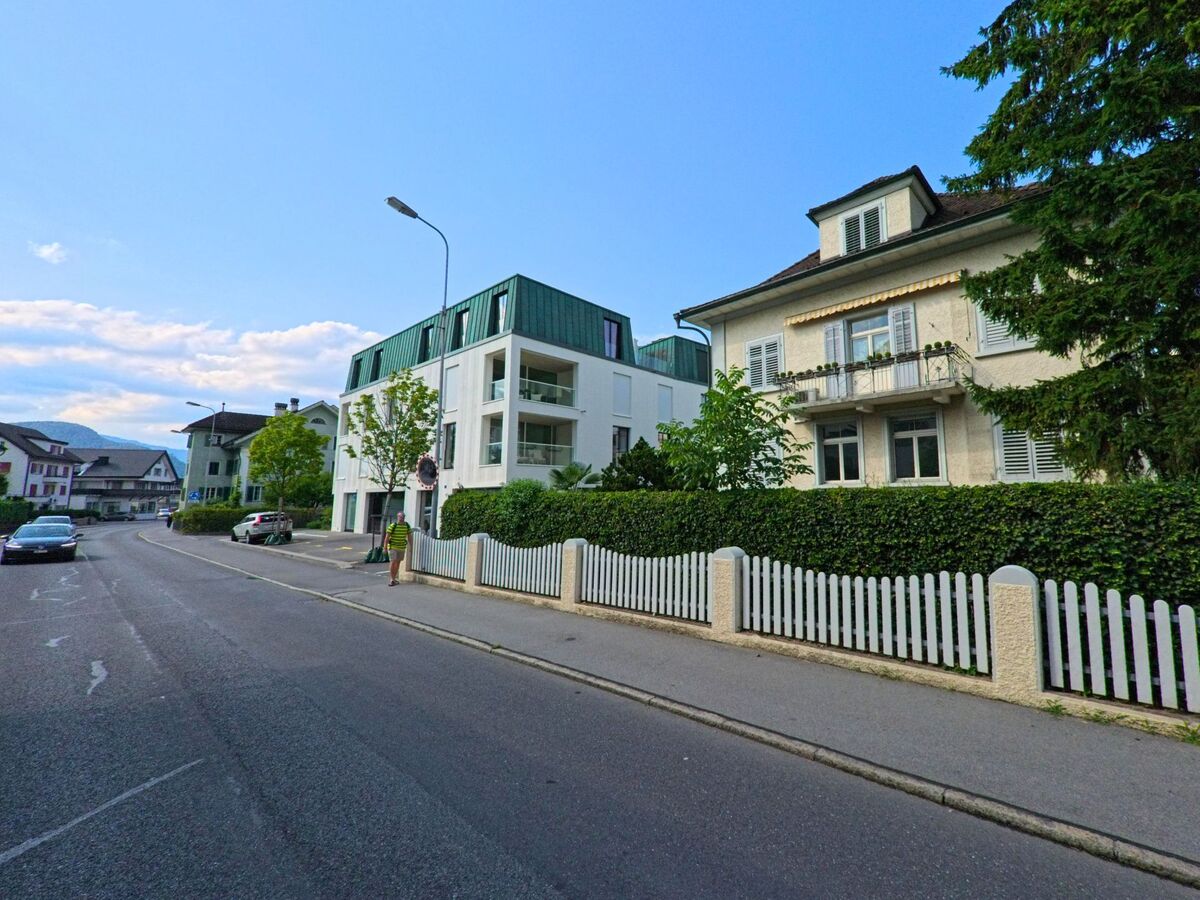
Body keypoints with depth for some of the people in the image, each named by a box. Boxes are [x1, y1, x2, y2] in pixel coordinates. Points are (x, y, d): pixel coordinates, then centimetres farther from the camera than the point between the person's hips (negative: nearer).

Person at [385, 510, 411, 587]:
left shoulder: (407, 526, -3)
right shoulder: (393, 526, -16)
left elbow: (409, 536, 6)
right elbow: (387, 537, -15)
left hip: (402, 547, 5)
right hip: (393, 547, -5)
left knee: (398, 563, 12)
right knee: (393, 562, -12)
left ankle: (394, 578, 23)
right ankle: (392, 580, -5)